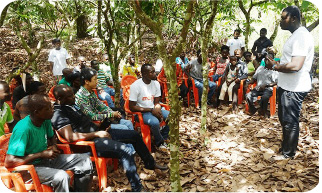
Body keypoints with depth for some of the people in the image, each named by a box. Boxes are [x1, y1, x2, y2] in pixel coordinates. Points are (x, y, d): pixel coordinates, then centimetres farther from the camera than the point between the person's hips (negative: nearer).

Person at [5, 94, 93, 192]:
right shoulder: (23, 129, -25)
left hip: (46, 159, 8)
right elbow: (9, 162, -28)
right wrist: (42, 154, -23)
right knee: (62, 177, -35)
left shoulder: (46, 121, -2)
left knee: (85, 160, -4)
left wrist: (53, 146, -3)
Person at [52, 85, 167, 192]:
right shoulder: (58, 115, -16)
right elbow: (70, 137, -27)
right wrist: (96, 134, -22)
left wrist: (100, 129, 8)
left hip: (97, 132, 10)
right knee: (126, 150, -30)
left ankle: (150, 163, 33)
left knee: (134, 135, 12)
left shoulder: (71, 105, 14)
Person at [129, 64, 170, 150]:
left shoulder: (156, 83, 1)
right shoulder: (135, 86, -16)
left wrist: (158, 109, -18)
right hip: (142, 112, -6)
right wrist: (151, 110, -20)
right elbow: (132, 107, -15)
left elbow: (157, 102, 7)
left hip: (154, 109, 6)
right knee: (155, 122, -34)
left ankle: (162, 137, 6)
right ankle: (160, 142, -4)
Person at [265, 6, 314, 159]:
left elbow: (295, 65, -29)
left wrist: (274, 66, -16)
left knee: (290, 121, 2)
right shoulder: (295, 35, 15)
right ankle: (286, 147, 39)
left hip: (293, 89, -11)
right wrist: (276, 63, 9)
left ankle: (288, 154, 17)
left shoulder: (301, 36, -20)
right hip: (286, 86, 11)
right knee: (284, 119, 22)